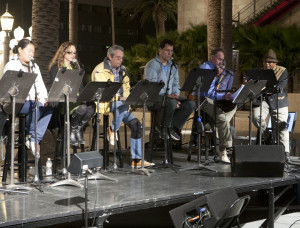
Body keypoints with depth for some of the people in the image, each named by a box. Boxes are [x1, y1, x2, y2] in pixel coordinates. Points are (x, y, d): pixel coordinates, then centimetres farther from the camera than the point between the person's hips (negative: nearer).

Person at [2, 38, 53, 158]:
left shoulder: (35, 66, 24)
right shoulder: (11, 65, 2)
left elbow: (41, 85, 17)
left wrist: (43, 98, -6)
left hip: (34, 101, 6)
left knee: (49, 108, -23)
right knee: (37, 106, -33)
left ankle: (35, 139, -24)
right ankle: (29, 136, -15)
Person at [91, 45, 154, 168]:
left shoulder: (122, 70, 17)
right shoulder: (100, 70, -7)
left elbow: (126, 88, 22)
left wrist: (127, 98, 0)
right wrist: (119, 98, -26)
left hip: (121, 103, 7)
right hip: (105, 104, -7)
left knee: (137, 125, -9)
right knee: (123, 106, -38)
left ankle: (136, 159, -6)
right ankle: (112, 129, -13)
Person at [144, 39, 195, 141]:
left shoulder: (173, 66, 18)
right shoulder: (152, 65, -6)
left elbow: (176, 84, 18)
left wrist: (175, 94, -5)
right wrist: (168, 95, -24)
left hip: (170, 97, 7)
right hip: (154, 98, -7)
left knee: (190, 104, -15)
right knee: (172, 102, -37)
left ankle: (173, 127, -11)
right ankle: (162, 126, -14)